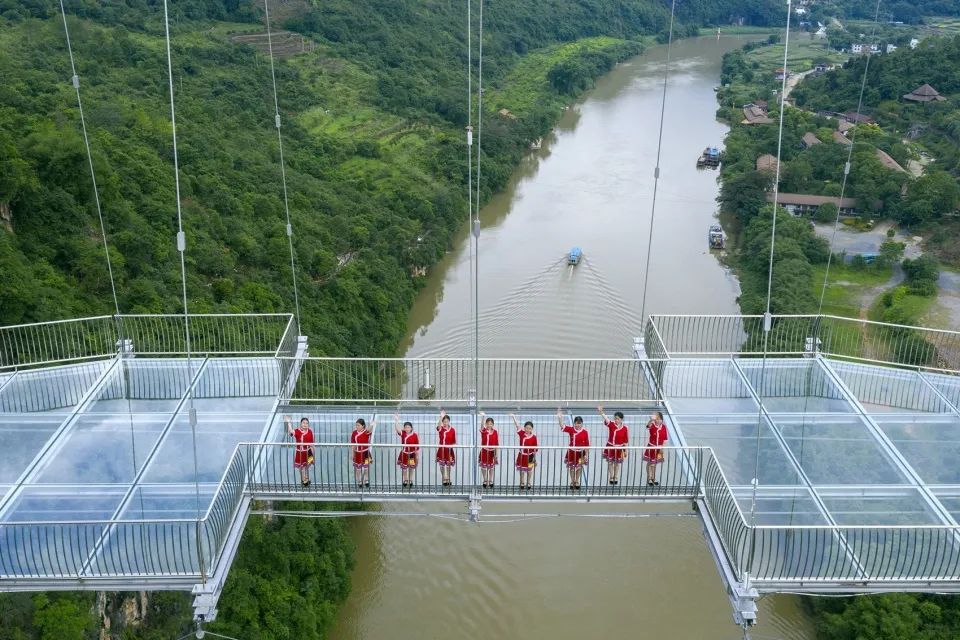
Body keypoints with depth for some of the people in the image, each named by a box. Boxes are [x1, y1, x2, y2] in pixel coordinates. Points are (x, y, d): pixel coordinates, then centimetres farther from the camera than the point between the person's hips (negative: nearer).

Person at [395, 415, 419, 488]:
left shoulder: (414, 435, -14)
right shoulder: (403, 433, -8)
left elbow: (417, 446, -8)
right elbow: (398, 430, -29)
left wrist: (417, 455, -5)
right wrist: (397, 421, -41)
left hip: (412, 454, -2)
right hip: (404, 453, 2)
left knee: (411, 468, 13)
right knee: (404, 468, 13)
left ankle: (410, 480, 33)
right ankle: (405, 480, 32)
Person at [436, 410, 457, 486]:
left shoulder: (453, 430, -2)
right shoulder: (440, 429, -4)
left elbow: (454, 442, 3)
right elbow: (438, 425, -29)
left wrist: (451, 446, -15)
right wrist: (441, 417, -44)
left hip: (449, 450, 0)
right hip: (441, 449, 0)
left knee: (448, 465, 9)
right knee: (442, 465, 4)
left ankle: (448, 479, 25)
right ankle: (444, 479, 19)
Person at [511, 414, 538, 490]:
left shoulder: (534, 437, -12)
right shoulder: (522, 433, -8)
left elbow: (535, 448, -6)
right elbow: (518, 425, -16)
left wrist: (535, 459, -2)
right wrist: (513, 417, -25)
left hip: (530, 455, -2)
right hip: (522, 455, 2)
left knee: (529, 470, 15)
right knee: (522, 470, 14)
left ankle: (529, 483, 32)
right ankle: (522, 483, 30)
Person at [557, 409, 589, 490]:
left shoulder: (585, 432, -10)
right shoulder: (571, 429, -7)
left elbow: (587, 444, -5)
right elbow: (562, 426, -19)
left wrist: (586, 455, -4)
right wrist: (560, 418, -36)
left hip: (581, 452, -1)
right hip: (571, 451, 1)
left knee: (579, 467, 12)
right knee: (571, 467, 12)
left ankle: (577, 482, 30)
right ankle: (572, 482, 30)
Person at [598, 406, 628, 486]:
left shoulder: (625, 428, -10)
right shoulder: (611, 425, -10)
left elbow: (625, 440, -4)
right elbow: (606, 419, -29)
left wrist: (625, 451, 0)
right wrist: (601, 412, -48)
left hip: (619, 448, -1)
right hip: (610, 447, 1)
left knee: (617, 464, 12)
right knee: (610, 463, 9)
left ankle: (616, 478, 29)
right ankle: (611, 478, 24)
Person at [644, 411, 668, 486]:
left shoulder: (664, 427, -5)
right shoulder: (652, 426, -16)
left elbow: (664, 438, 2)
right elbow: (648, 426, -42)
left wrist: (662, 448, -1)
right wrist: (651, 420, -64)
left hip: (659, 448, 4)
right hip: (651, 447, -4)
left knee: (655, 463, 17)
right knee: (650, 463, 5)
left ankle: (653, 479, 29)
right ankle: (649, 480, 13)